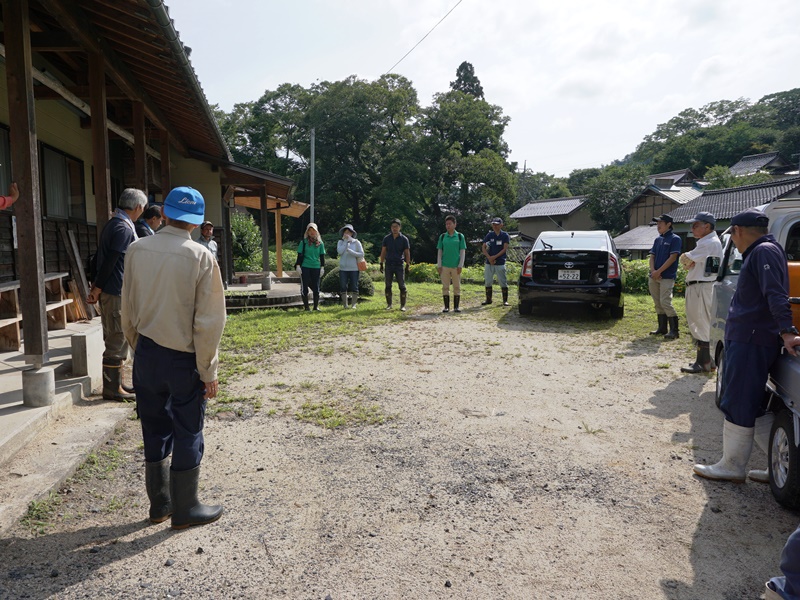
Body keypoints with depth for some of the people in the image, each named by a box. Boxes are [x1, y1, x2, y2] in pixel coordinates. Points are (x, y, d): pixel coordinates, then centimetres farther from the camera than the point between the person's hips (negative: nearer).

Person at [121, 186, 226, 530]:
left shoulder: (137, 250, -4)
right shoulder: (200, 258, -16)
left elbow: (128, 309, 4)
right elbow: (209, 321, -16)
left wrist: (137, 345, 18)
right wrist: (208, 371, -7)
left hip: (146, 353, 4)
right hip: (184, 358, -4)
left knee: (155, 430, 17)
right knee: (187, 434, 10)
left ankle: (159, 504, 32)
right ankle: (185, 510, 23)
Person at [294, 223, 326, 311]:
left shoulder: (320, 243, 7)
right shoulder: (303, 242, 1)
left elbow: (322, 256, 10)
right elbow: (300, 254, 1)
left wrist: (322, 267, 6)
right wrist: (298, 265, -5)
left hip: (316, 267, 2)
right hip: (305, 267, -2)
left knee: (316, 287, 5)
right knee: (304, 287, 1)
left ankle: (316, 306, 14)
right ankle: (306, 307, 9)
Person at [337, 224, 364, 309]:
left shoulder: (356, 242, 2)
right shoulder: (340, 242, 7)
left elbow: (361, 254, -6)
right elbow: (339, 251, -11)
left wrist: (350, 251, -15)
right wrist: (345, 241, -7)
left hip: (354, 268, -1)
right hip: (343, 268, 2)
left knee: (354, 287, 1)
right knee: (343, 287, 2)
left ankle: (354, 304, 11)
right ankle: (345, 304, 11)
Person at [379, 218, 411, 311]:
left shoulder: (404, 239, 2)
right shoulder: (387, 238, 7)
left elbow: (407, 253, 3)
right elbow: (383, 252, 10)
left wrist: (407, 266, -3)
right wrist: (381, 264, 5)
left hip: (399, 265, -2)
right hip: (389, 265, 2)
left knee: (402, 286, -2)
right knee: (387, 286, 4)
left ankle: (403, 305, 5)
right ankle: (389, 304, 15)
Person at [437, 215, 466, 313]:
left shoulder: (460, 236, 3)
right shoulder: (442, 237, 6)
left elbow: (463, 251, 2)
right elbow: (439, 251, 7)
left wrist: (460, 265, -6)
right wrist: (439, 265, 0)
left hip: (456, 266, -1)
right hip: (445, 266, 1)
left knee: (457, 287, 4)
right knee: (445, 287, 4)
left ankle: (456, 307, 11)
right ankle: (446, 307, 11)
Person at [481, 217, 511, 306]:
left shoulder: (505, 235, 1)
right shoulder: (489, 235, 9)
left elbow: (505, 249, -7)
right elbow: (483, 248, 4)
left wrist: (494, 257, -14)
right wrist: (489, 258, -11)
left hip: (500, 263, -3)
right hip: (489, 262, 3)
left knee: (503, 282, -3)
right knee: (487, 282, 8)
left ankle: (505, 300, 4)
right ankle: (488, 299, 19)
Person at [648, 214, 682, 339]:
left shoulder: (675, 239, -5)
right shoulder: (658, 239, 15)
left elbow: (672, 257, -13)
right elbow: (652, 256, 12)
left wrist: (659, 271, -16)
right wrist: (653, 270, -6)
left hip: (667, 277, -7)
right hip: (654, 277, 7)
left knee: (665, 302, -14)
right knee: (658, 304, 10)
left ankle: (674, 330, -7)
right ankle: (662, 328, 19)